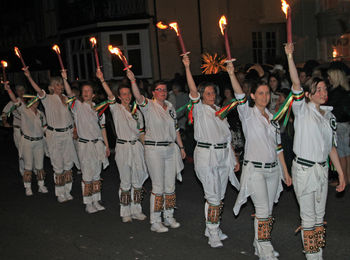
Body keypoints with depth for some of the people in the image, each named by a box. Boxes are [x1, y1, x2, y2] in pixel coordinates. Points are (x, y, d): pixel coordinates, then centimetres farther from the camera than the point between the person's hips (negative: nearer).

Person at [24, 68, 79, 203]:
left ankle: (67, 191, 21)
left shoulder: (66, 98, 8)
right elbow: (39, 90, -25)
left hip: (67, 133, 5)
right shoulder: (48, 99, -7)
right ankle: (60, 194, 11)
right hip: (54, 134, -4)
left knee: (68, 163, 9)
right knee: (58, 165, 0)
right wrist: (28, 76, -37)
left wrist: (73, 130, 11)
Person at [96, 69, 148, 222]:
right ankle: (125, 212, 17)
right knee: (125, 182, 4)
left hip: (137, 147, 4)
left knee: (138, 181, 9)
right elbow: (110, 95, -21)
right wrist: (102, 80, -34)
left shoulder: (137, 112, 10)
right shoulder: (116, 109, -2)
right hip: (122, 147, -4)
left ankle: (136, 210, 21)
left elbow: (141, 133, 13)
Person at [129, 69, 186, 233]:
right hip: (154, 149, -6)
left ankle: (169, 217, 27)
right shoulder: (149, 106, -7)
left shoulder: (170, 107, 11)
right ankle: (155, 222, 9)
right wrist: (132, 80, -43)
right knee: (158, 187, -2)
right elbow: (138, 97, -29)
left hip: (171, 149, 6)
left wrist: (181, 147, 16)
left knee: (170, 186, 12)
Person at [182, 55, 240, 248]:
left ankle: (213, 228, 27)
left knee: (219, 195, 12)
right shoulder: (199, 109, -2)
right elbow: (193, 90, -20)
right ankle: (213, 235, 1)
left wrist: (234, 159, 14)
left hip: (223, 156, 6)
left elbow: (227, 136, 16)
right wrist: (187, 67, -30)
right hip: (206, 154, -6)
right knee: (213, 196, -7)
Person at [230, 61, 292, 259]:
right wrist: (232, 74, -40)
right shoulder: (248, 114, -4)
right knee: (263, 210, -10)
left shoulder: (272, 117, 13)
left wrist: (285, 171, 14)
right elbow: (240, 97, -24)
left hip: (273, 169, 6)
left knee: (268, 210, 11)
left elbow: (278, 146, 16)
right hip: (255, 169, -6)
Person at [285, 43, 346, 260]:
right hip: (304, 169, -6)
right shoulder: (303, 110, -6)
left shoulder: (330, 116, 9)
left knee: (320, 215, 15)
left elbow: (331, 146, 13)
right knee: (309, 216, 2)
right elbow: (296, 83, -20)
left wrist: (341, 173, 11)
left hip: (322, 169, 6)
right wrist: (290, 57, -29)